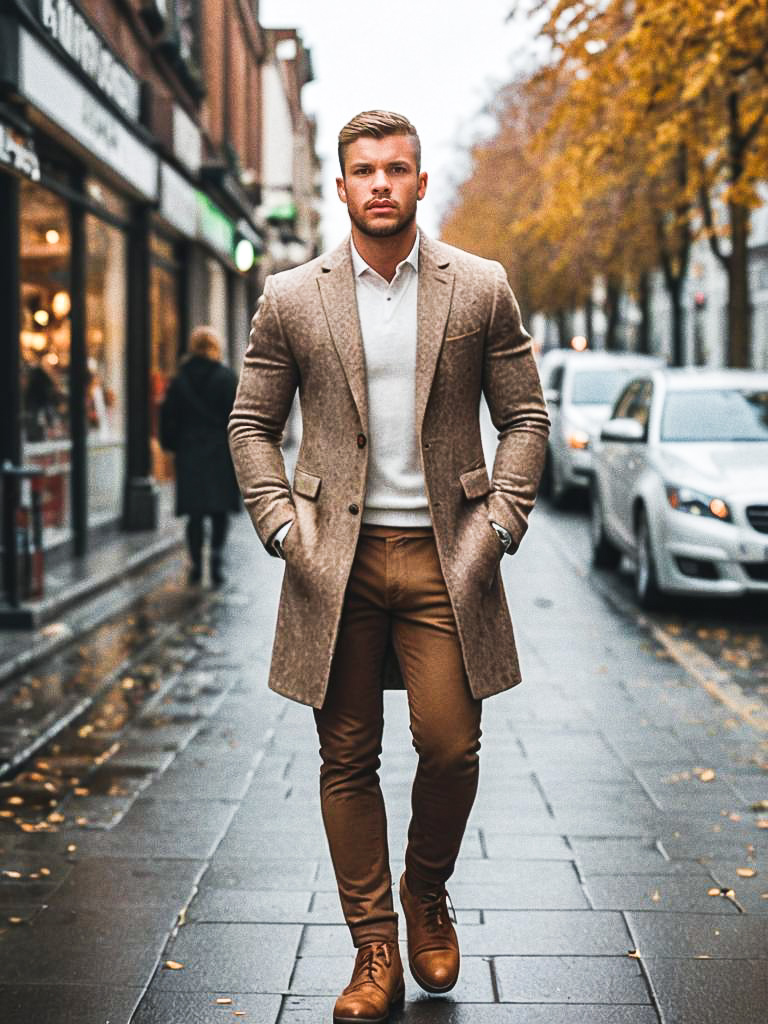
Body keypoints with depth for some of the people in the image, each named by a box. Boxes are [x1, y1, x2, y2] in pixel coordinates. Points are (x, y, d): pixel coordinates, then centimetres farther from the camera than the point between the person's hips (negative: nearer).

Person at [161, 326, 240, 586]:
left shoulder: (180, 380, 4)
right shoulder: (226, 377, -5)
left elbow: (169, 416, 6)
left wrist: (172, 445, 16)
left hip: (189, 454, 3)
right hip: (220, 453, -2)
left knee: (195, 512, 8)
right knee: (220, 510, 4)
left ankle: (196, 564, 4)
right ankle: (217, 554, -16)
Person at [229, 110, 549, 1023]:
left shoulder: (481, 289, 4)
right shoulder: (291, 298, 5)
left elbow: (524, 416, 7)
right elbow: (251, 423, 10)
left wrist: (500, 523, -3)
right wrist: (281, 526, -2)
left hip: (444, 555, 0)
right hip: (337, 556, 1)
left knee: (450, 746, -5)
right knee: (348, 759, 4)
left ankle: (427, 899, 24)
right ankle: (374, 948, 17)